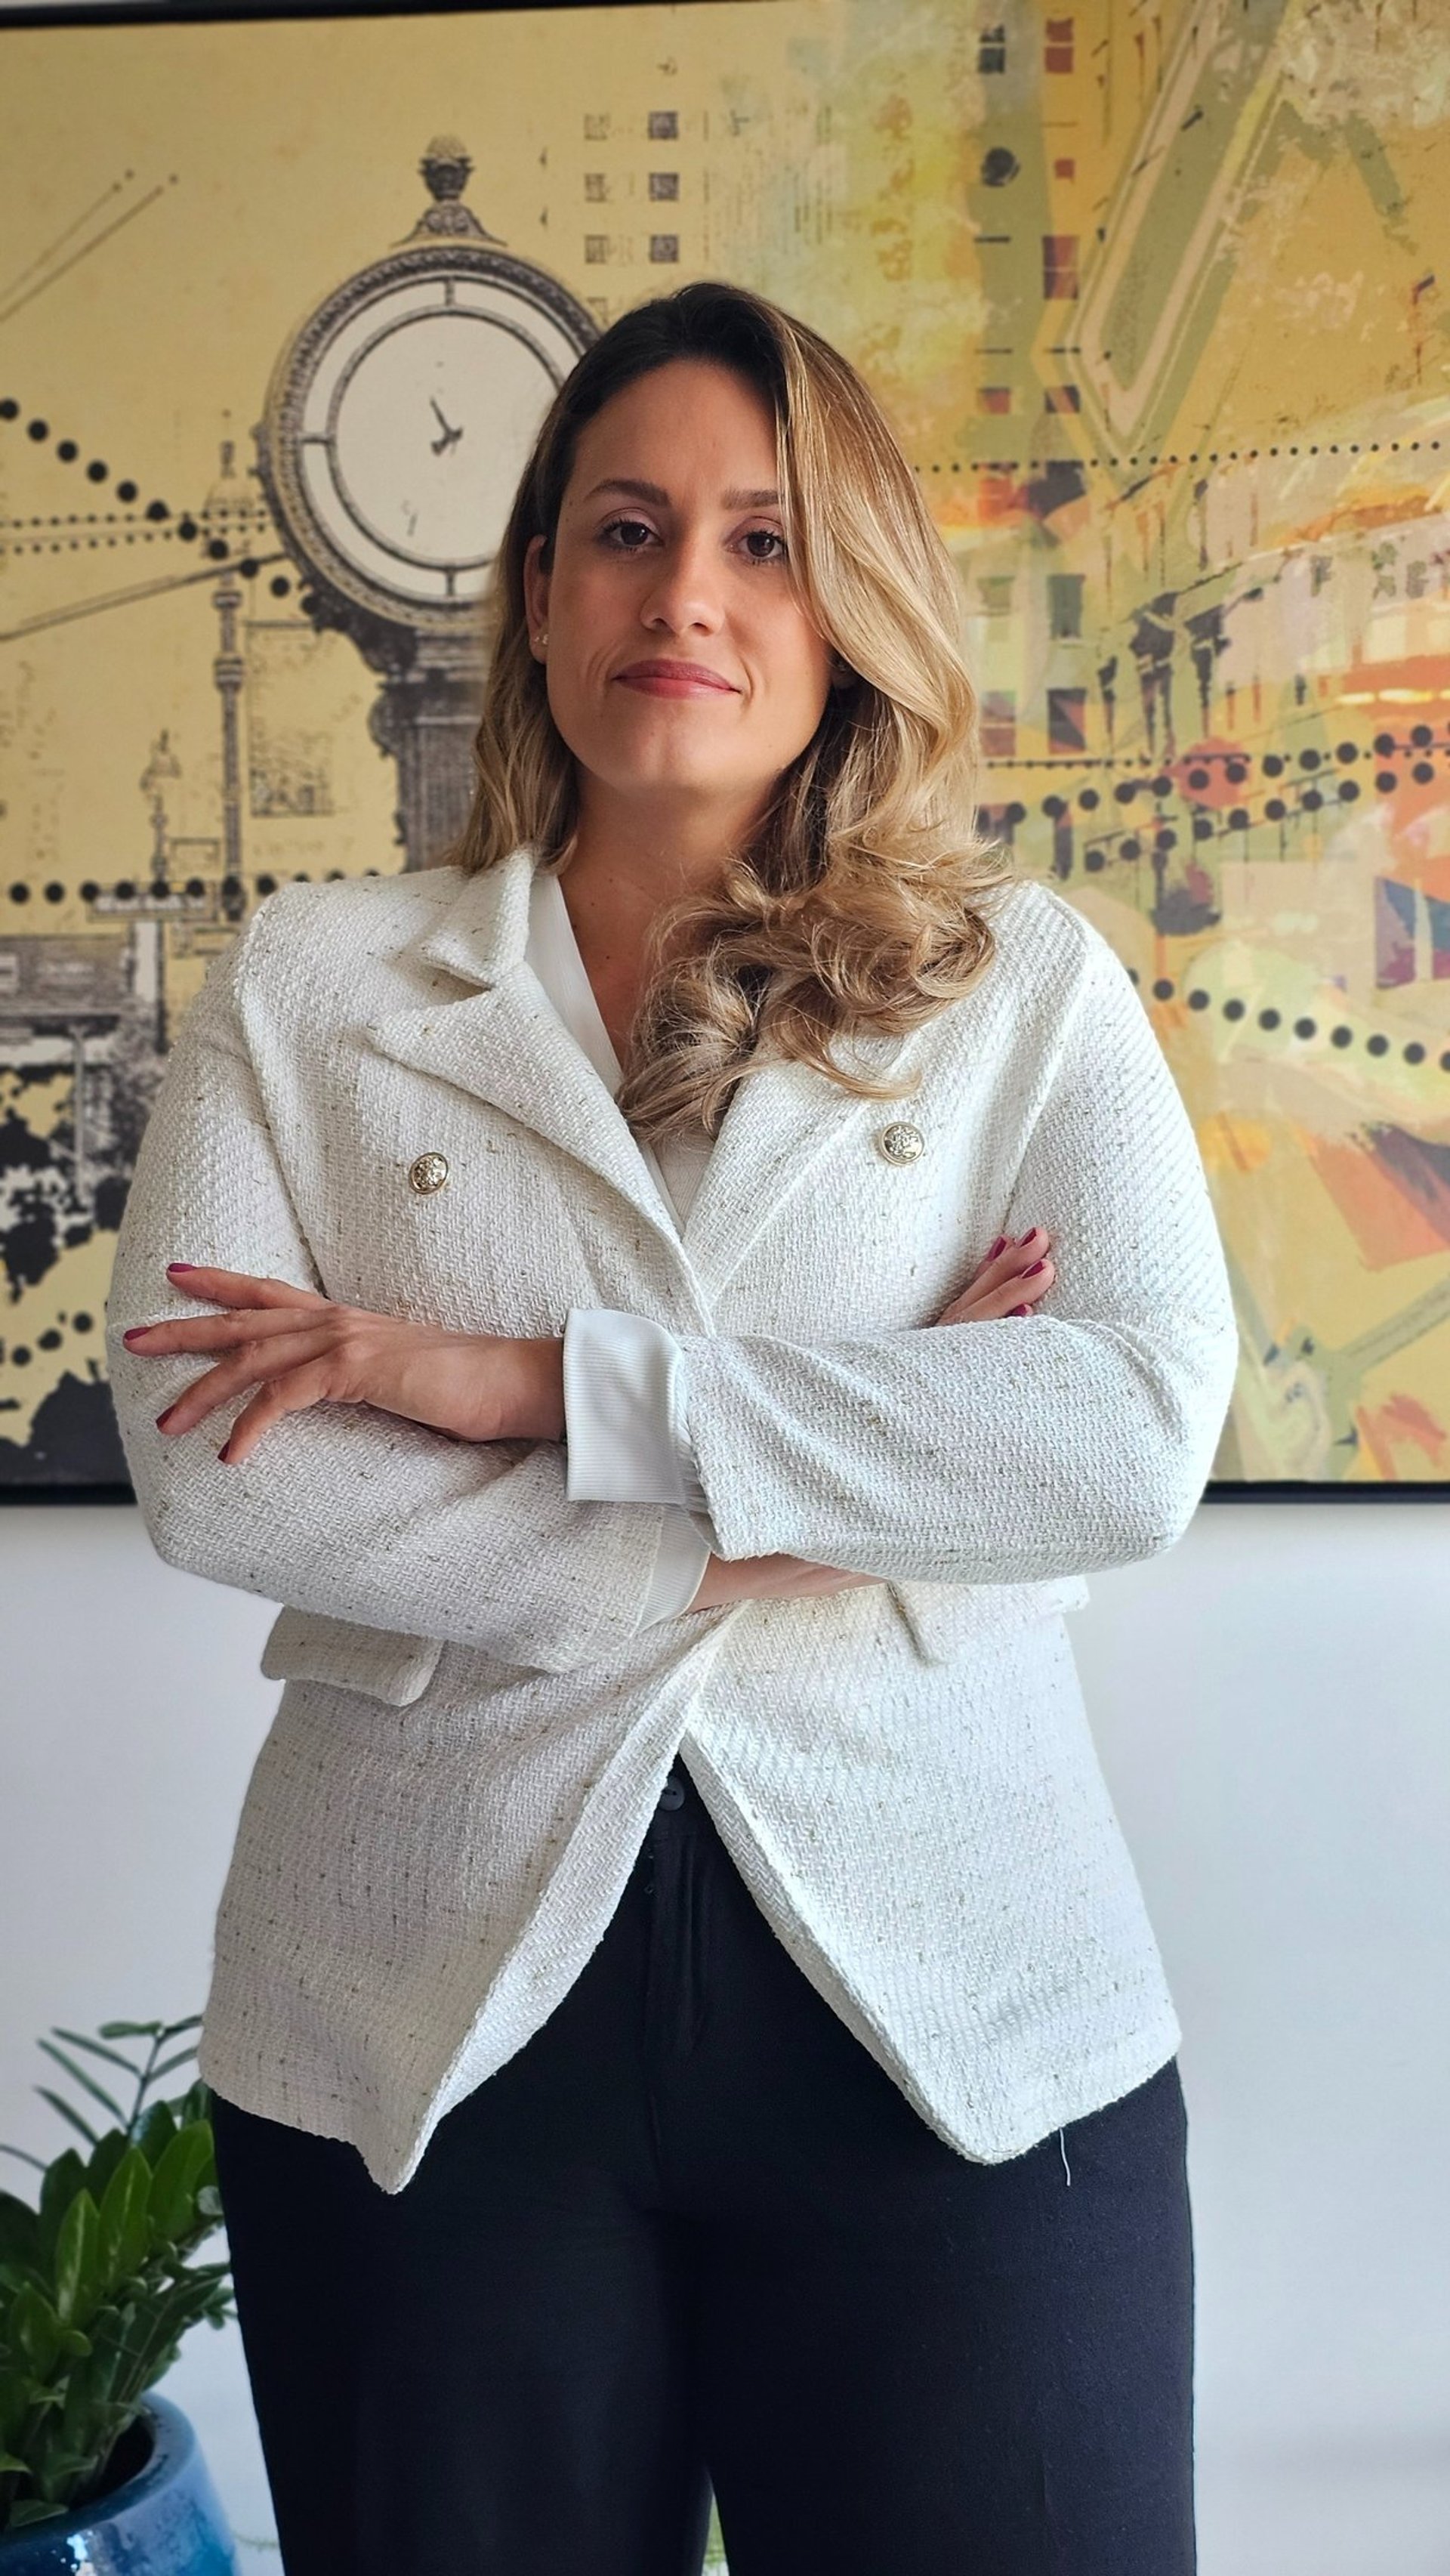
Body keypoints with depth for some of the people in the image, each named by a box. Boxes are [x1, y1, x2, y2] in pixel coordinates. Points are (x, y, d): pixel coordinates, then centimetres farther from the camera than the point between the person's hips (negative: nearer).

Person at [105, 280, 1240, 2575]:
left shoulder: (1027, 983, 4)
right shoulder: (307, 986, 5)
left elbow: (1146, 1432, -13)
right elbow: (207, 1473, -8)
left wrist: (522, 1380, -15)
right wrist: (768, 1525, -12)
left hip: (951, 2012, 0)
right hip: (432, 2015, 1)